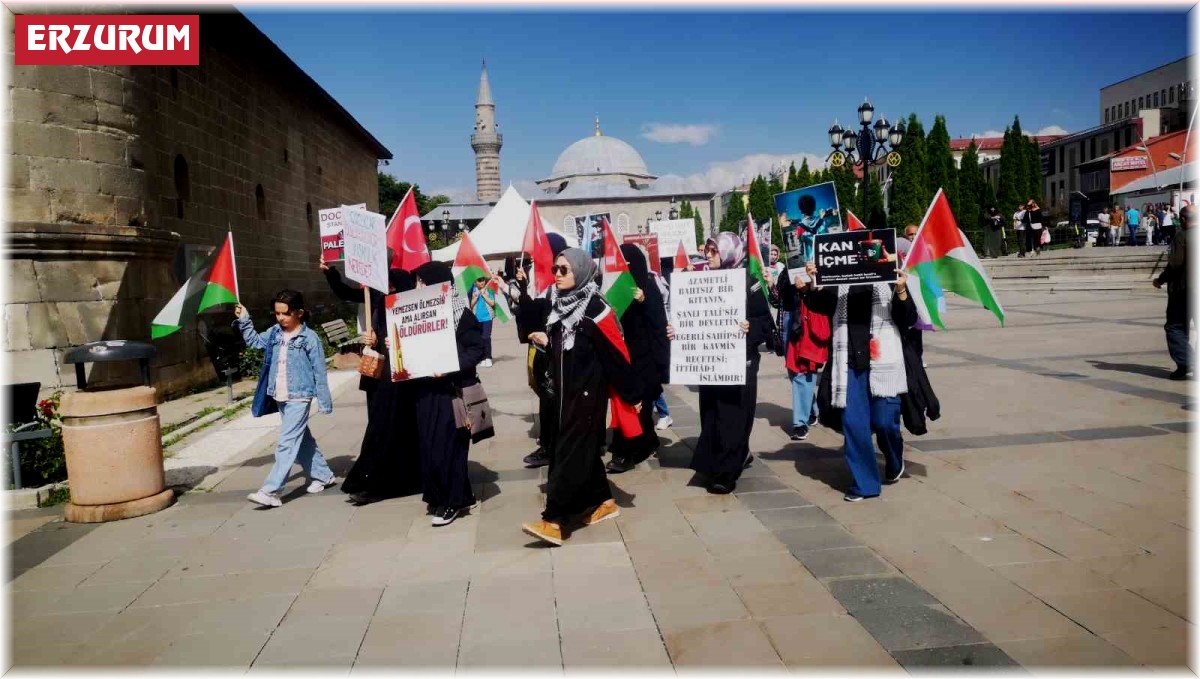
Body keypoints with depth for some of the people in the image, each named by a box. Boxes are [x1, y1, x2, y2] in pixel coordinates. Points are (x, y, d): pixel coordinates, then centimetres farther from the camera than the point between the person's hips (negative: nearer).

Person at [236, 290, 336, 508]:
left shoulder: (309, 338, -12)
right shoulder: (274, 333, 5)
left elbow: (319, 372, -9)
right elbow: (255, 341, 21)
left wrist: (324, 401, -7)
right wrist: (244, 321, 6)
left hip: (299, 397, -7)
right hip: (280, 398, 7)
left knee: (286, 443, -8)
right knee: (302, 439, 17)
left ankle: (270, 491, -9)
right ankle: (322, 475, 32)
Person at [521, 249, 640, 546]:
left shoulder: (594, 308, -15)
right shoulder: (558, 303, 8)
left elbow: (617, 353, -14)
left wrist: (632, 394, -12)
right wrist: (545, 342, -3)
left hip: (587, 389, -8)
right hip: (564, 388, 8)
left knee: (570, 449, -8)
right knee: (583, 446, 14)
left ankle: (553, 520, -8)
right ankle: (603, 501, 29)